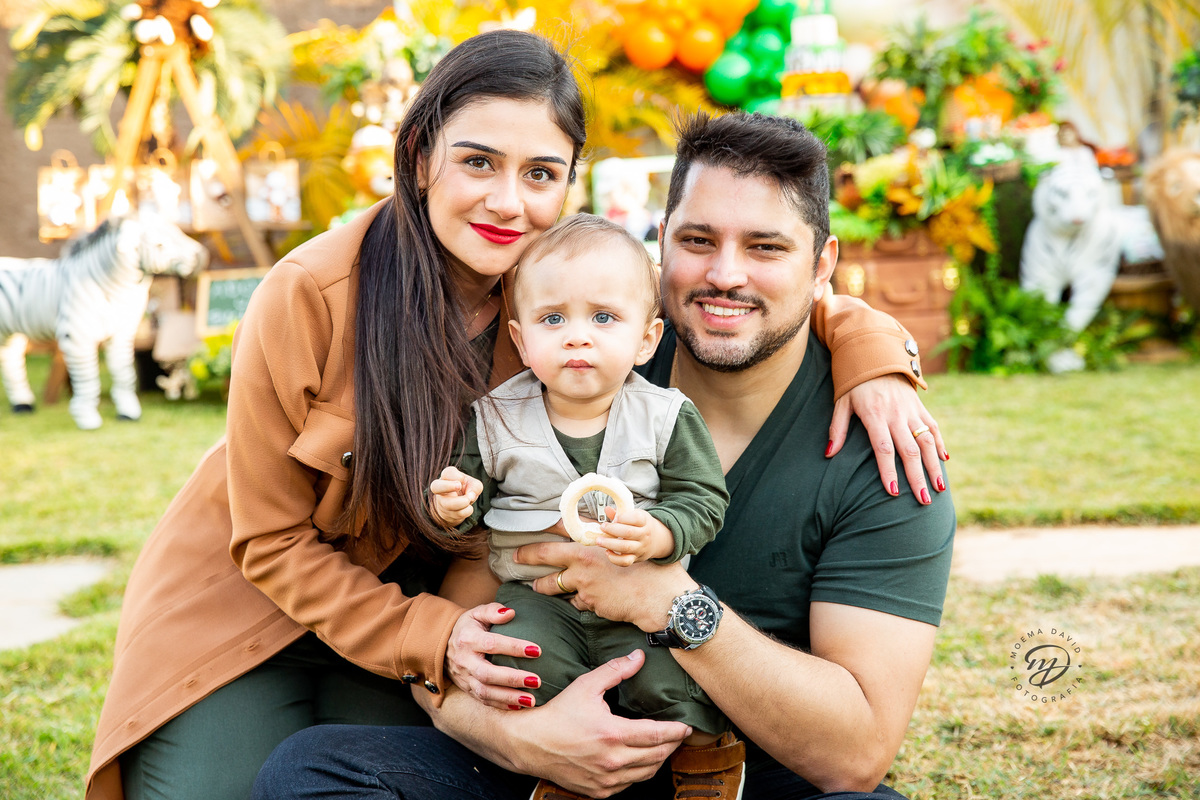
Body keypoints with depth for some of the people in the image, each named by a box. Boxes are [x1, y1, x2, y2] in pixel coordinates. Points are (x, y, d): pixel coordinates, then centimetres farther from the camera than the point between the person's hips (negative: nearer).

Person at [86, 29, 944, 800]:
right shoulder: (308, 296, -24)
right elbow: (271, 539, -15)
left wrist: (872, 352, -23)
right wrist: (426, 638, -27)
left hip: (445, 600, 2)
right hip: (254, 595, -2)